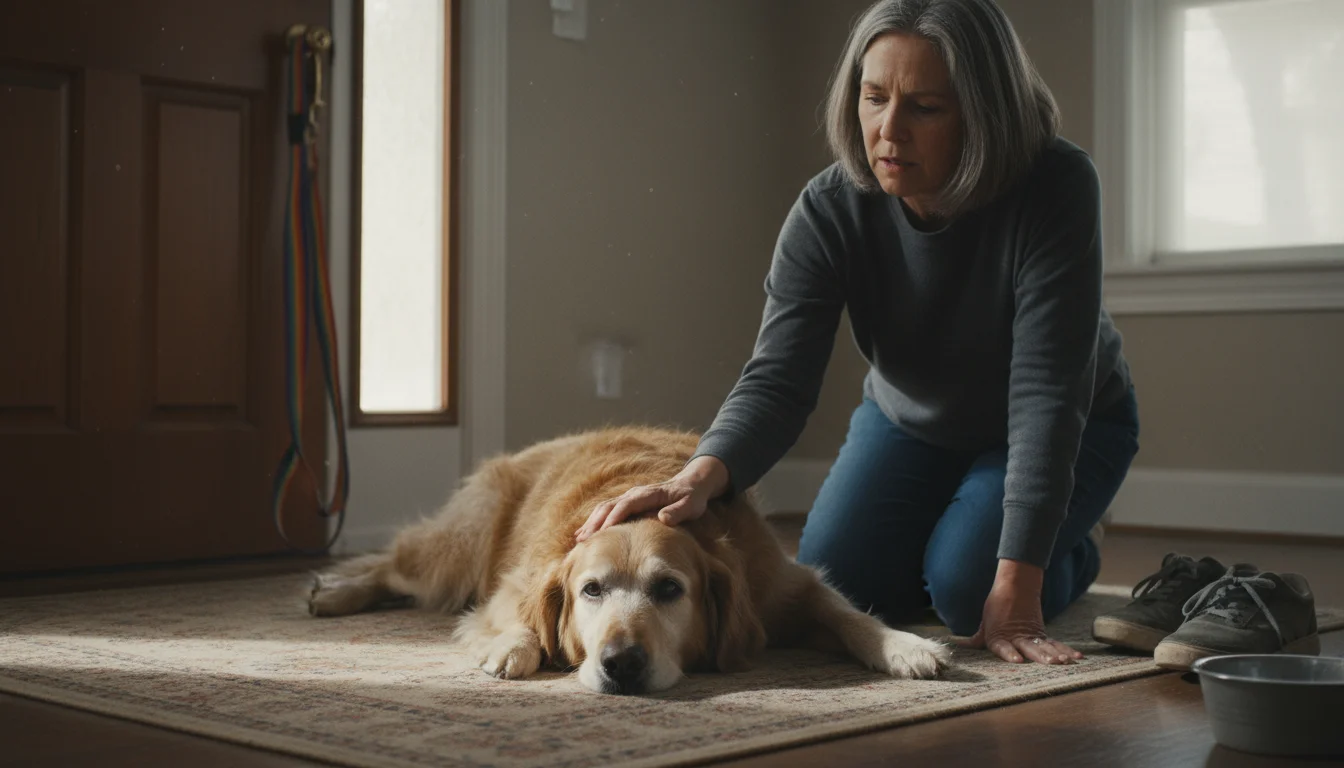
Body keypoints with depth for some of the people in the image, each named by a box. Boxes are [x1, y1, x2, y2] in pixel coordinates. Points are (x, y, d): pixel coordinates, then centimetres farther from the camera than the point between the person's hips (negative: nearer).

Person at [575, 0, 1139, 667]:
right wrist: (700, 476, -54)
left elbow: (1047, 394, -37)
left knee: (966, 591, -25)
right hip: (910, 420, 4)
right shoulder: (829, 211, -25)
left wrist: (1017, 585, -41)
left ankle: (1069, 560, 10)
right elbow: (777, 380, -32)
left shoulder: (1055, 187, -34)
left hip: (1071, 429, -3)